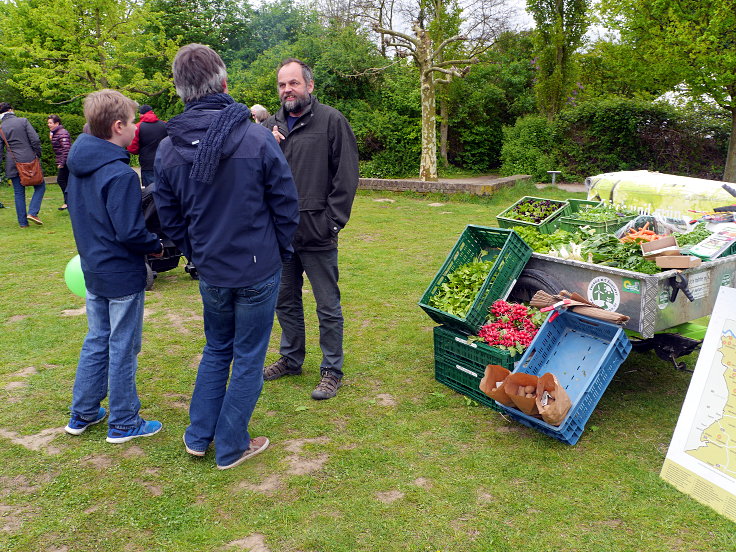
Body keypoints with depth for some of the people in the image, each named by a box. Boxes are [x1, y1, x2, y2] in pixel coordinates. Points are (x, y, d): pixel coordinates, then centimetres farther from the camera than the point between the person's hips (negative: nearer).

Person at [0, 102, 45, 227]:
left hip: (12, 163, 3)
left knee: (19, 193, 9)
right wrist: (37, 155, 3)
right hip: (29, 160, -3)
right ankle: (32, 212, -8)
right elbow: (35, 139, -10)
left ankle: (22, 222, 10)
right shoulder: (23, 121, -3)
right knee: (40, 186, 9)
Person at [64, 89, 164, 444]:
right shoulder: (120, 174, -23)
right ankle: (123, 423, 18)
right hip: (123, 275, -8)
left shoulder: (79, 166, 4)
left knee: (96, 341, 20)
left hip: (93, 270, 8)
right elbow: (129, 232, -24)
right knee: (123, 348, 4)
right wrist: (157, 246, -8)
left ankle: (82, 414, 31)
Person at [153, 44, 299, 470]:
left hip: (211, 272, 4)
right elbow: (287, 206, -9)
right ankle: (231, 447, 23)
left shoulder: (168, 150, -5)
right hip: (259, 269, -4)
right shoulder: (258, 139, -17)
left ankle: (198, 437, 32)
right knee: (248, 357, 11)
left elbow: (170, 219, 4)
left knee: (216, 349, 24)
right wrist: (280, 251, 7)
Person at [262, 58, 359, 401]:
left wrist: (333, 220, -12)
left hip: (317, 233, -5)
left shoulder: (331, 121, -5)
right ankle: (291, 359, 35)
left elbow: (346, 175, -8)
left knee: (328, 307, 4)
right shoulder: (271, 125, 10)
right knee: (286, 301, 18)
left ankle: (332, 370, 17)